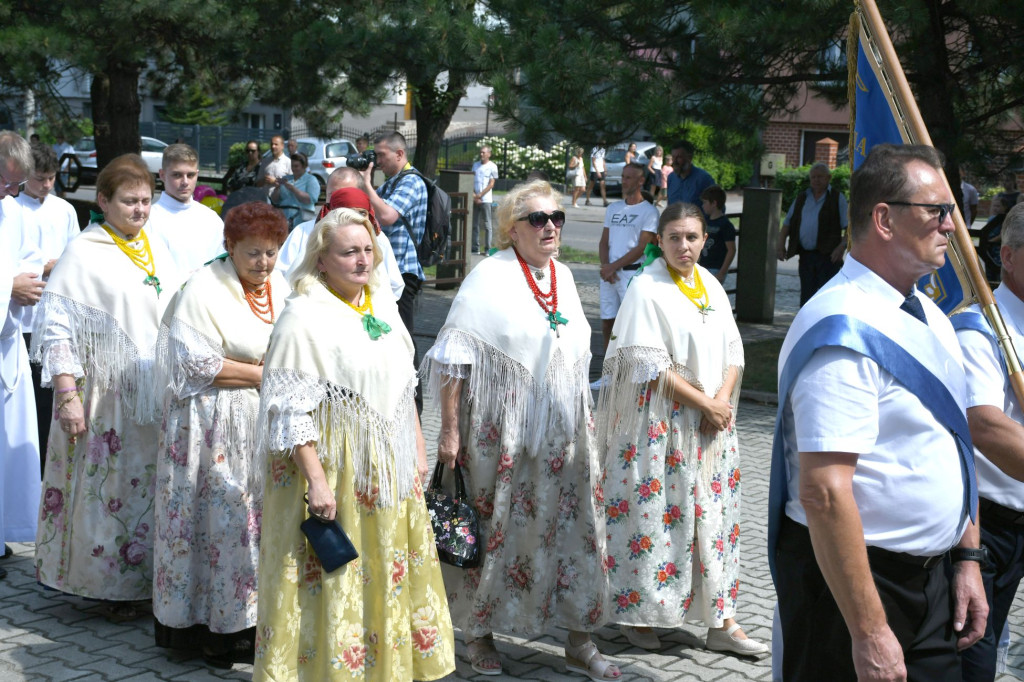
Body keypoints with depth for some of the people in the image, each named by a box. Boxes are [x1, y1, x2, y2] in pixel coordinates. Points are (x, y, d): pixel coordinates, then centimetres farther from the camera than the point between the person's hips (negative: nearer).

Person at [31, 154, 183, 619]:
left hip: (157, 393, 5)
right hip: (107, 394, -5)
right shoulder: (83, 253, -6)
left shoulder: (158, 250, 12)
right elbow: (56, 328, -10)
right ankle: (111, 585, 14)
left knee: (153, 485, 8)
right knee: (109, 485, 1)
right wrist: (67, 396, -16)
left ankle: (148, 576, 20)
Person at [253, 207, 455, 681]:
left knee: (391, 574, 16)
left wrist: (418, 446, 15)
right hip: (335, 466, -7)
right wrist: (316, 480, -23)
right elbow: (290, 410, -18)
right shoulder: (303, 316, -15)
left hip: (389, 468, 7)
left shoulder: (383, 304, 9)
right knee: (333, 583, 2)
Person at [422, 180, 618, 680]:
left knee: (574, 529, 7)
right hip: (502, 433, -6)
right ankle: (478, 634, 24)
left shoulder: (562, 276, 10)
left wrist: (580, 422, 18)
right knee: (494, 529, 5)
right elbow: (453, 356, -12)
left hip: (562, 433, 6)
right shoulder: (490, 276, -10)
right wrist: (450, 430, -15)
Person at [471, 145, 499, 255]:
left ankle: (487, 249, -1)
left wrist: (480, 195, -12)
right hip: (474, 199, 5)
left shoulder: (492, 166, 0)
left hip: (485, 199, -5)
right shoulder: (475, 165, 14)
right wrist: (473, 195, -5)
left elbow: (491, 184, -5)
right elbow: (471, 181, 10)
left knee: (486, 225, -2)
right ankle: (475, 248, 9)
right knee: (474, 224, 5)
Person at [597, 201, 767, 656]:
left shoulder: (711, 286, 10)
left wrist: (722, 399, -6)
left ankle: (722, 622, 15)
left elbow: (732, 351, 11)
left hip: (713, 424, 6)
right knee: (651, 515, -1)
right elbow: (652, 366, -14)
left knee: (714, 517, 8)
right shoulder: (647, 289, -9)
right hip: (660, 424, -6)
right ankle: (636, 613, 14)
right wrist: (704, 402, -14)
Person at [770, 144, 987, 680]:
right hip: (851, 576, -9)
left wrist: (967, 559, 13)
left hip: (932, 576, 9)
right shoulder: (848, 333, -23)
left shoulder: (930, 316, 8)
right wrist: (869, 632, -26)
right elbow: (824, 493, -28)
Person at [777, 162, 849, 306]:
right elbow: (787, 223, 20)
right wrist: (781, 243, 6)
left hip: (828, 256, -4)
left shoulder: (837, 198, 2)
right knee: (806, 295, 7)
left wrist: (842, 246, -16)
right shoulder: (801, 198, 16)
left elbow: (849, 226, -3)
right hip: (805, 255, 4)